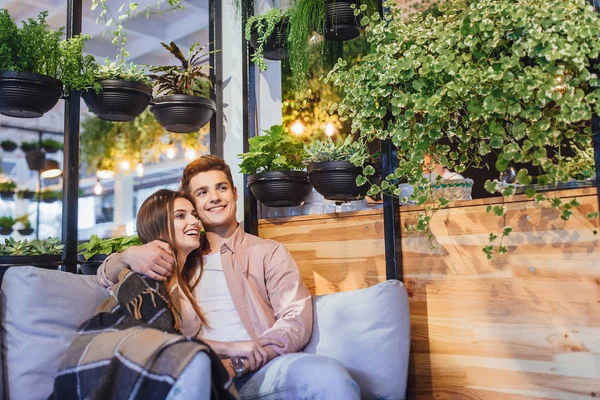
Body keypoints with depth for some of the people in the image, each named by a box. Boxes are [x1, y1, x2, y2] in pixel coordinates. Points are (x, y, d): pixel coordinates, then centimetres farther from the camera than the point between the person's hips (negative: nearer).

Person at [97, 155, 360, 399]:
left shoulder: (269, 252, 15)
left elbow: (297, 322, 3)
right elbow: (107, 276, 27)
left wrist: (238, 362, -13)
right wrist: (129, 255, 2)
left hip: (262, 368, 1)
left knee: (329, 375, -32)